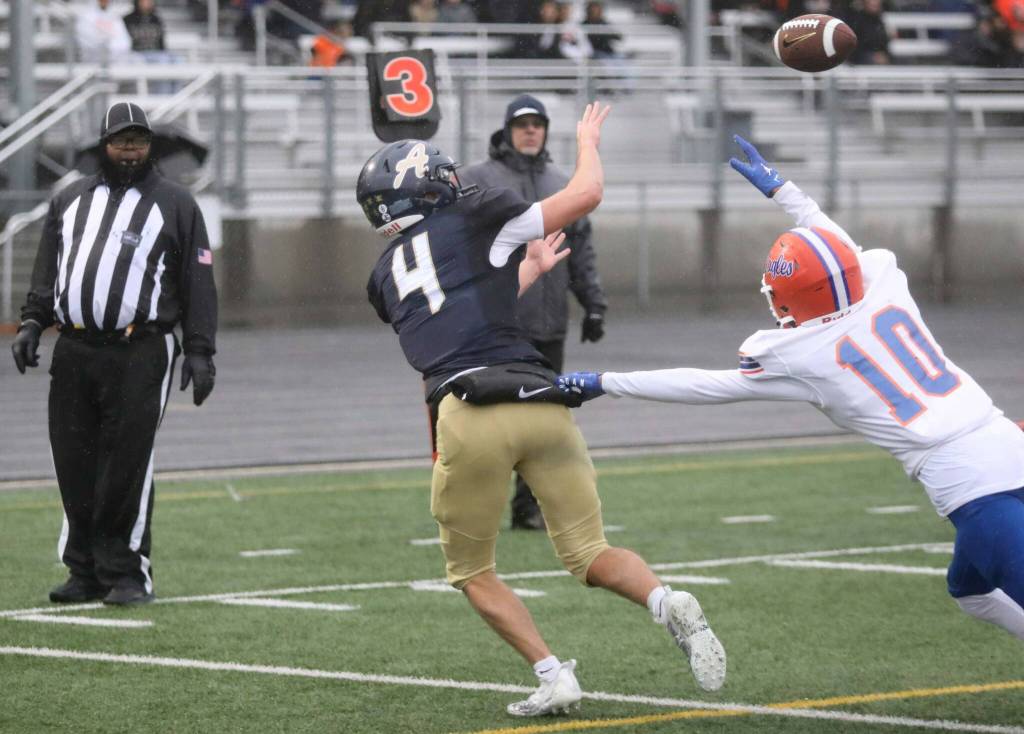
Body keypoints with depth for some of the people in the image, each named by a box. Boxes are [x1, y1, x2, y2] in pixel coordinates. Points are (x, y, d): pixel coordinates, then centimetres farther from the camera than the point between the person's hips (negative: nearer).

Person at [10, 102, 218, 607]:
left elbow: (198, 283, 4)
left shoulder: (174, 205, 6)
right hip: (74, 352, 4)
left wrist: (200, 351, -3)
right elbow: (46, 274, 22)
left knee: (125, 469, -8)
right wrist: (31, 323, 7)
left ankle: (126, 574, -1)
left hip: (139, 354, -4)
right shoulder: (70, 201, 18)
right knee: (75, 466, 3)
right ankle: (85, 572, 12)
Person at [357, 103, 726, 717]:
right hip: (541, 405, 0)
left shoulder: (385, 276, 22)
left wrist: (526, 270, 48)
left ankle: (553, 676, 0)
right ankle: (668, 603, -18)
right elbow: (587, 194, 13)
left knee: (471, 571, 18)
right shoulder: (474, 220, 12)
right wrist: (588, 141, 32)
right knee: (591, 555, 11)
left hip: (468, 413, 0)